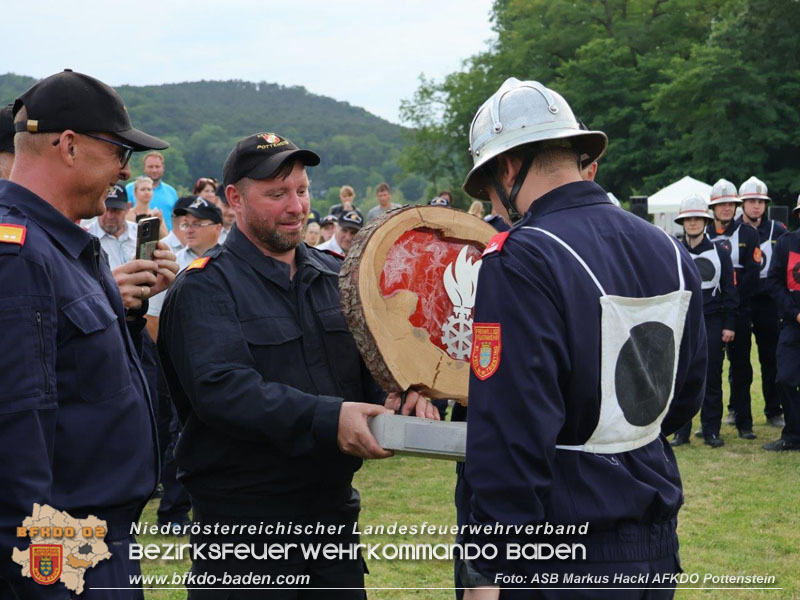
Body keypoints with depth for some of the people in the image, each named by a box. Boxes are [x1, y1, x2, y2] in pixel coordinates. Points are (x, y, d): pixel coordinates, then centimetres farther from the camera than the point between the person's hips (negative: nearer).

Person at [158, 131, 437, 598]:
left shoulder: (335, 276, 11)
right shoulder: (207, 288, -9)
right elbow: (220, 389, -22)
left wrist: (402, 392, -16)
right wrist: (327, 418, -31)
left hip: (335, 509, 6)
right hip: (243, 522, -6)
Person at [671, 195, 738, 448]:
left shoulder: (720, 253, 5)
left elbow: (730, 291, 6)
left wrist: (729, 325, -1)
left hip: (712, 324, 0)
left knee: (712, 379, 3)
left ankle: (711, 431, 11)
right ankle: (681, 432, 8)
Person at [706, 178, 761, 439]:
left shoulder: (748, 234, 4)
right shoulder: (702, 235, 7)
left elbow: (752, 273, -3)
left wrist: (734, 300, -12)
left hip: (739, 310, -1)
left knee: (741, 366, 1)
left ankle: (743, 420, 7)